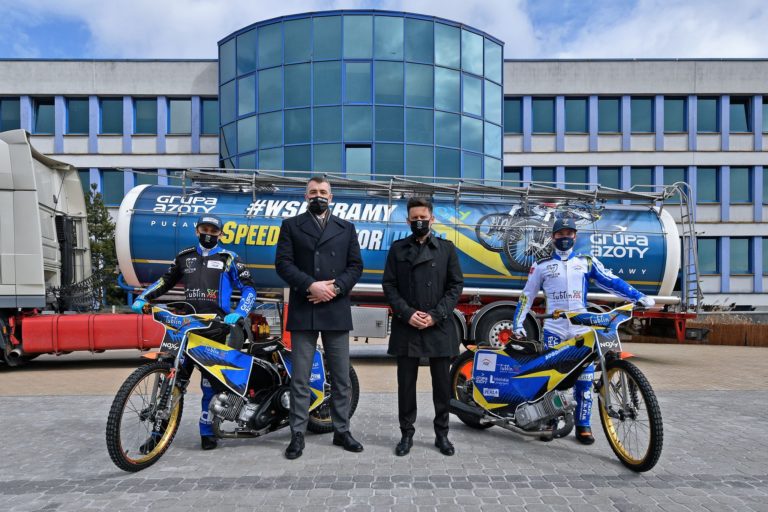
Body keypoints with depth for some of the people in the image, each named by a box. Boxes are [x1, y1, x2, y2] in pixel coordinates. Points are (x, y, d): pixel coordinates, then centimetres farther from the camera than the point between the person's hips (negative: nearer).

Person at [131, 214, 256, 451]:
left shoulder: (228, 258, 6)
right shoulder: (184, 256, 16)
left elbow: (248, 288, 2)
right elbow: (165, 280, 25)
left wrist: (238, 313, -14)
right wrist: (143, 298, 10)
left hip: (216, 327, -2)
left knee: (210, 381, 4)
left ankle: (207, 431, 16)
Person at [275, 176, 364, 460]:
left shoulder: (346, 228, 13)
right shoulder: (291, 225, 8)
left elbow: (355, 265, 6)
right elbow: (283, 263, -3)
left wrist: (336, 288, -10)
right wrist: (310, 286, -15)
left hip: (336, 311, 2)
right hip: (303, 311, -2)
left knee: (341, 377, 9)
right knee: (300, 378, 3)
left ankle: (342, 431, 21)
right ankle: (297, 434, 15)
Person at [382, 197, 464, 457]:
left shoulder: (447, 248, 7)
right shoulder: (397, 248, 8)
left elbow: (456, 285, 2)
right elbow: (389, 285, 3)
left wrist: (436, 316, -9)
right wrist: (407, 314, -10)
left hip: (439, 327, 0)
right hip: (406, 327, 0)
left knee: (442, 383, 7)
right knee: (406, 383, 6)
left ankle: (442, 433, 22)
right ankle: (407, 433, 20)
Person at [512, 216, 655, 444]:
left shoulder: (587, 262, 11)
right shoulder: (542, 265, 9)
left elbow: (610, 281, 2)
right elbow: (527, 295, 10)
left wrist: (638, 297, -11)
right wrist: (518, 323, 2)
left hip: (582, 329, 1)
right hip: (553, 329, -1)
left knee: (585, 378, 1)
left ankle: (583, 426, 13)